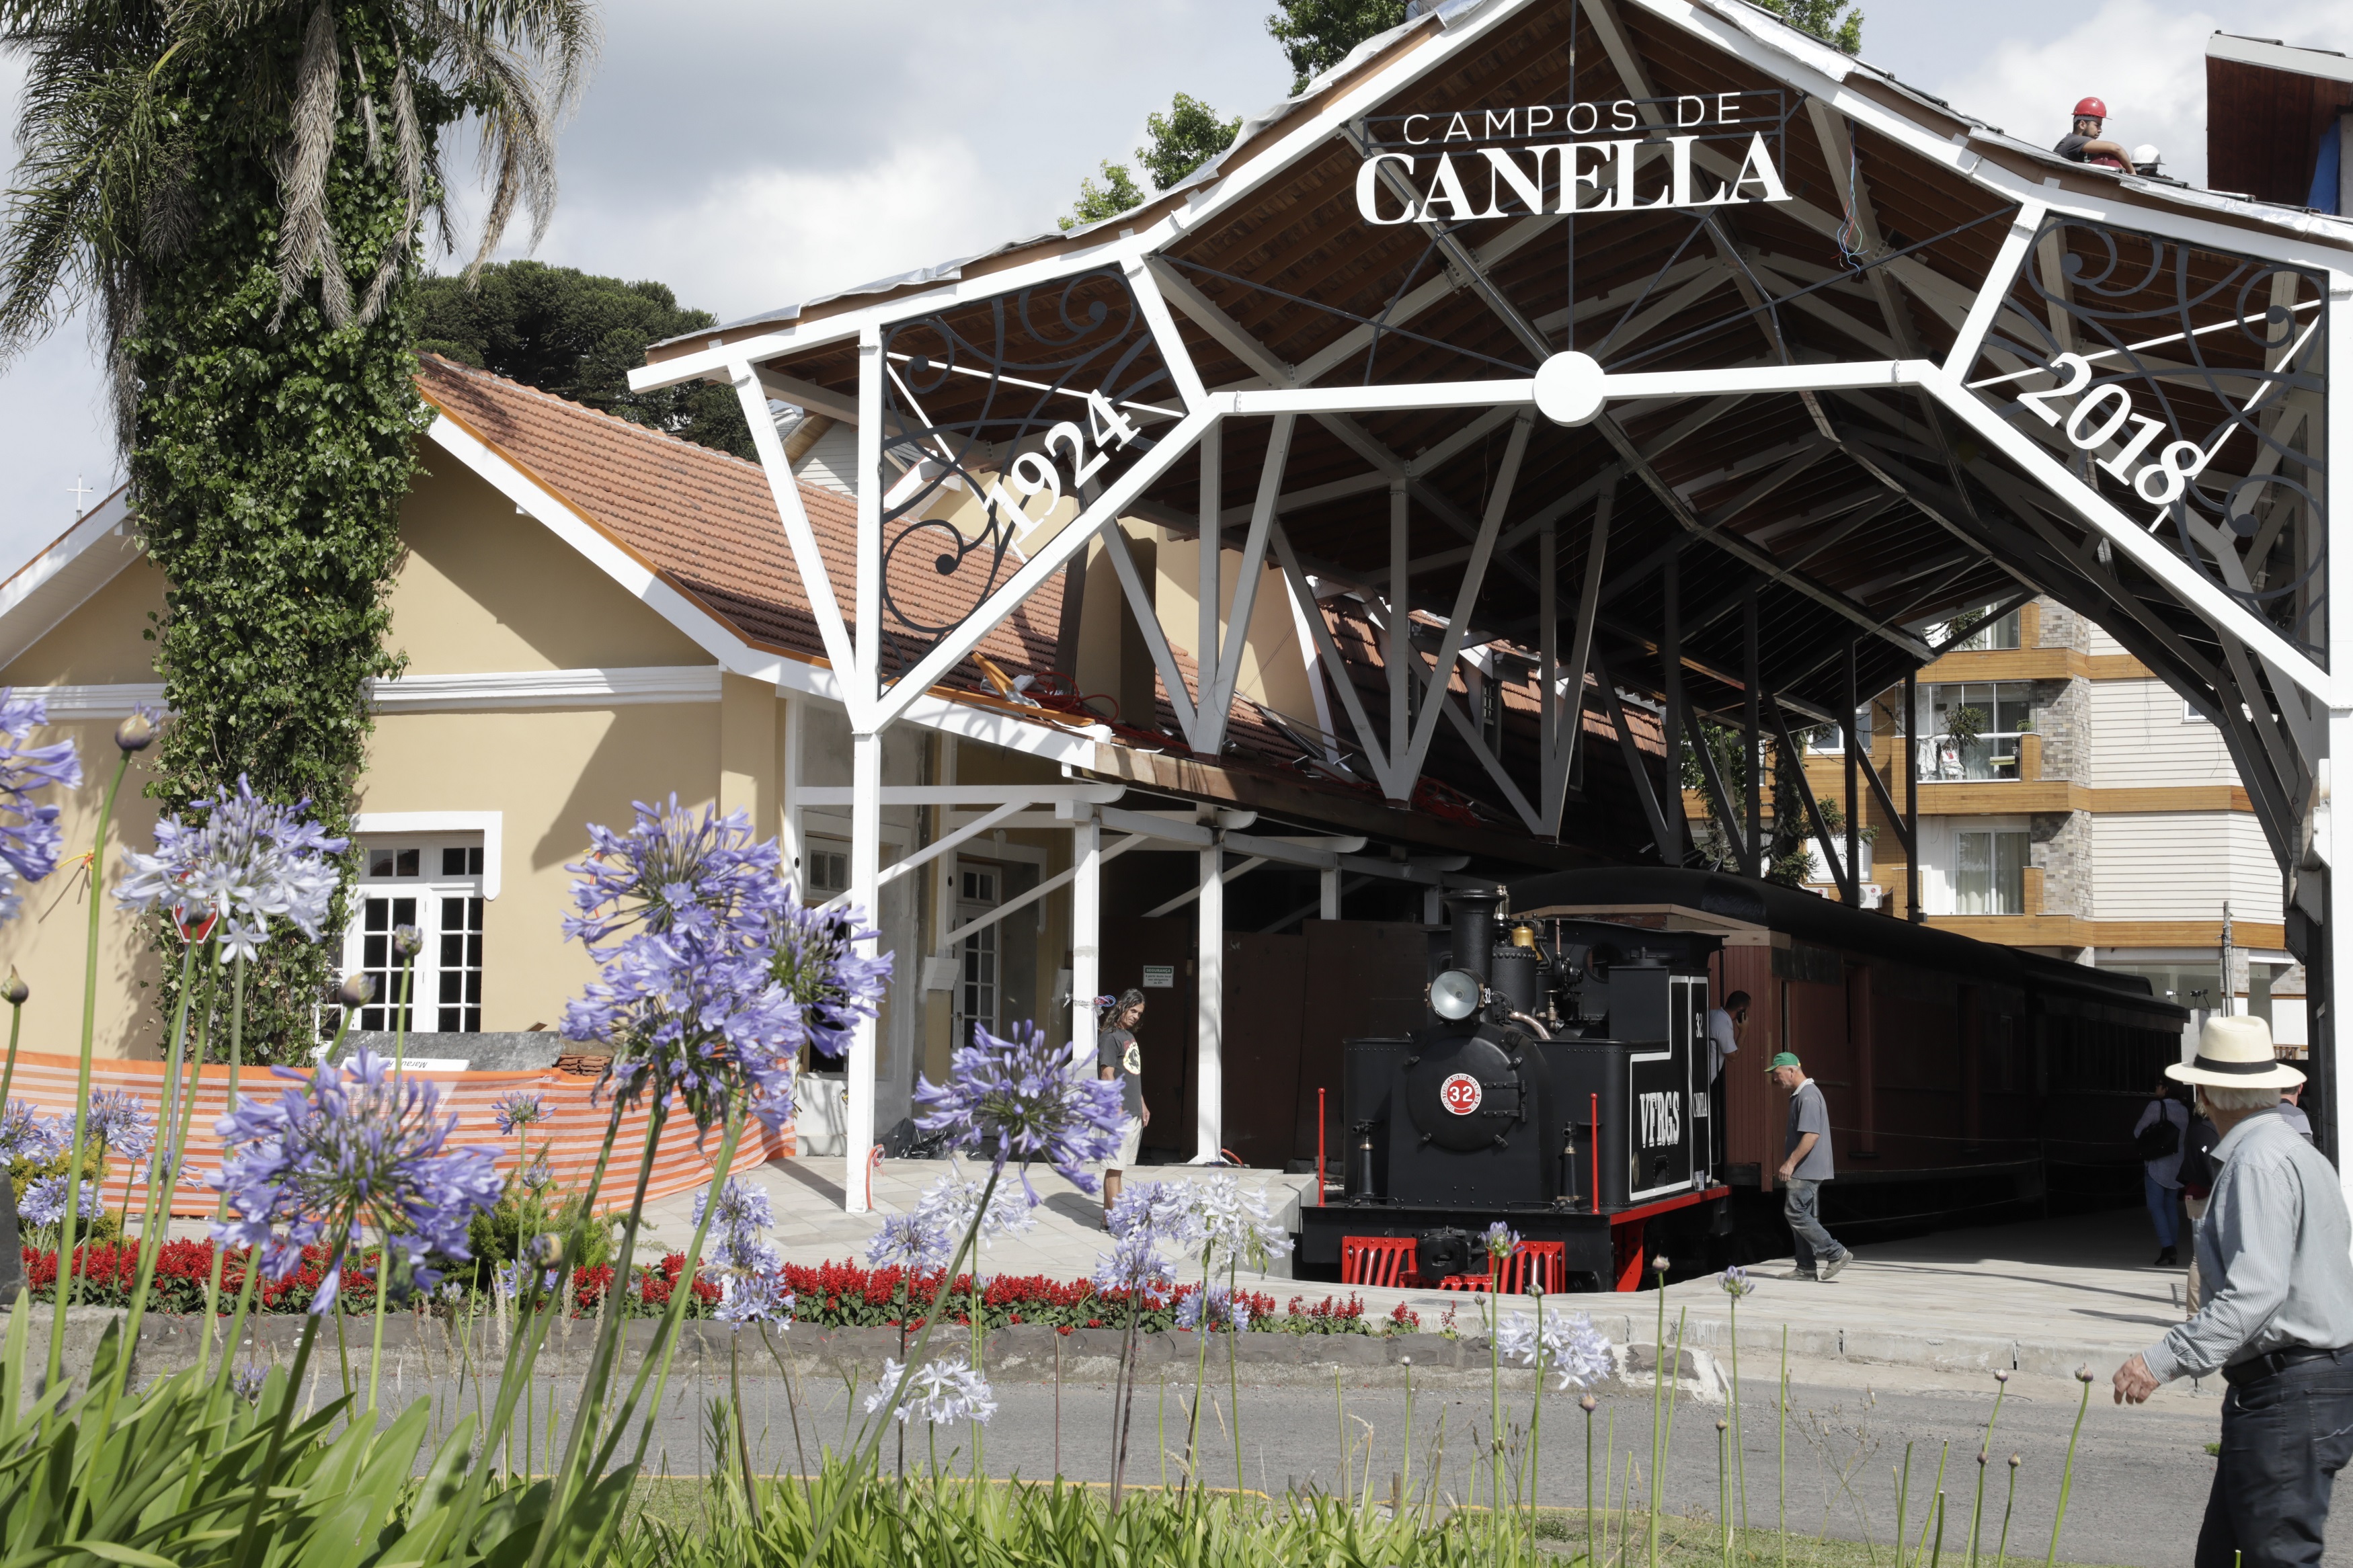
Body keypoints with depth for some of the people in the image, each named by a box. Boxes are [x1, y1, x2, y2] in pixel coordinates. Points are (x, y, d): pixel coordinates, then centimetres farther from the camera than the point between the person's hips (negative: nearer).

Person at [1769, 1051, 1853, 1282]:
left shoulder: (1808, 1096, -17)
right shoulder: (1799, 1095, 16)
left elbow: (1811, 1134, -25)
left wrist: (1791, 1162, -24)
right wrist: (1789, 1159, 24)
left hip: (1806, 1168, -11)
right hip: (1807, 1169, 11)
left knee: (1795, 1213, -11)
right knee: (1803, 1216, 11)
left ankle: (1836, 1254, -10)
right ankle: (1806, 1267, 13)